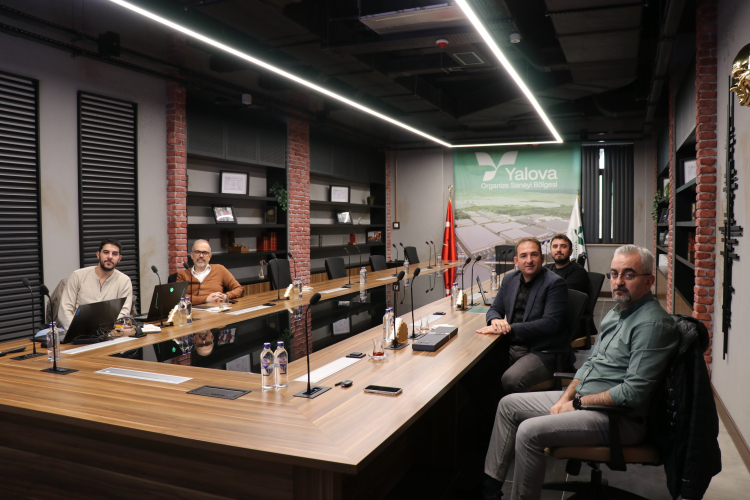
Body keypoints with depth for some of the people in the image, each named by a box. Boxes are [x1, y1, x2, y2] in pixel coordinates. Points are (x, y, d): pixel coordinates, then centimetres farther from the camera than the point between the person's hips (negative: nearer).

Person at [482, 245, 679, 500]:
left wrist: (578, 403, -16)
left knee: (529, 431, -25)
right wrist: (566, 397, 1)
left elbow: (633, 392, -25)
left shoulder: (653, 323, -19)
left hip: (618, 416, -10)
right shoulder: (616, 312, 12)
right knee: (508, 405, 9)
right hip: (580, 398, 10)